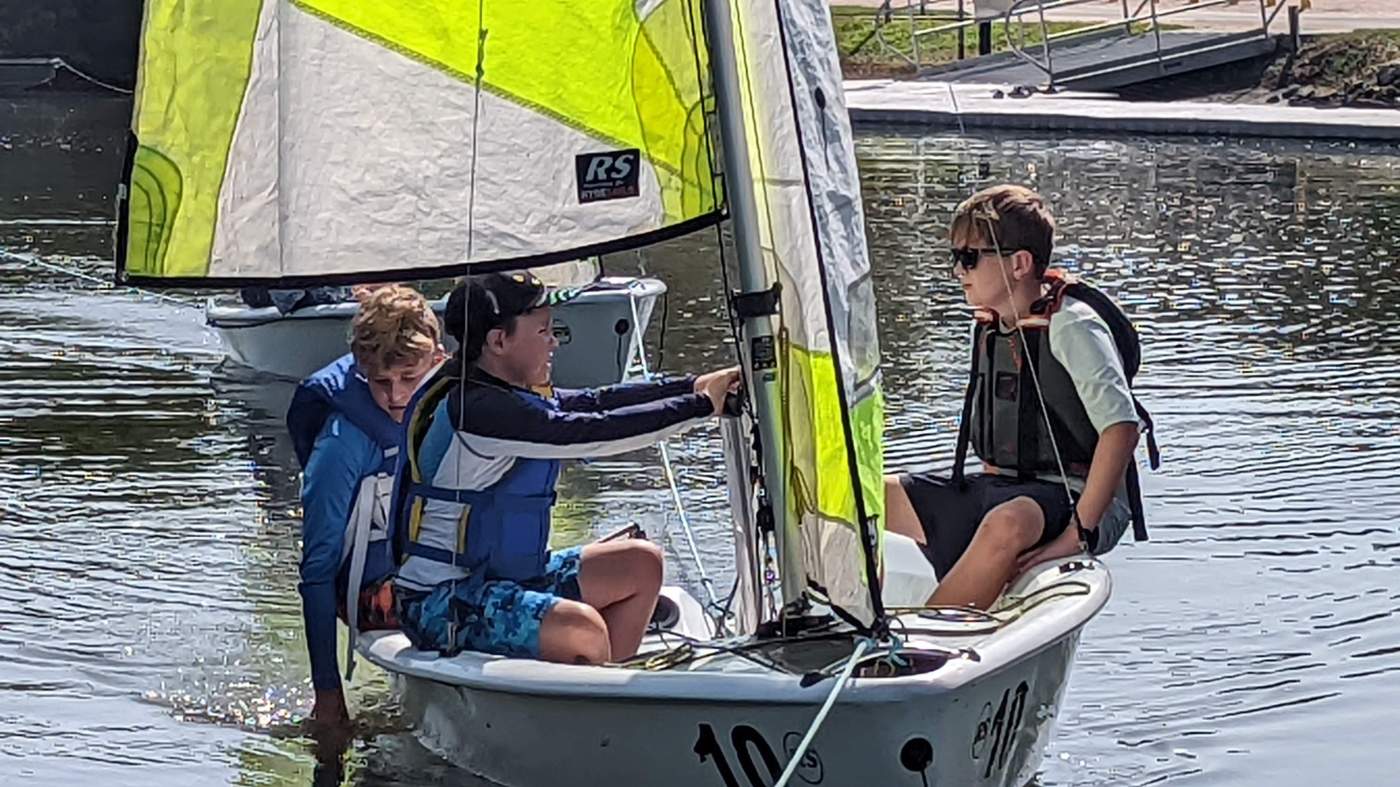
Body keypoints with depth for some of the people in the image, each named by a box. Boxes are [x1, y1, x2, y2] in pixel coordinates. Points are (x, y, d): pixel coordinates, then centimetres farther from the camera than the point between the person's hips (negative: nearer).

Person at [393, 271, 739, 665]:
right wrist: (702, 405, -20)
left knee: (642, 563, 9)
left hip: (505, 577, 11)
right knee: (583, 630, -33)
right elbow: (592, 433, -25)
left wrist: (693, 385, -2)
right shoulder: (475, 408, -22)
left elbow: (592, 402, 9)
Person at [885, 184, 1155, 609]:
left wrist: (1079, 532, -27)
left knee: (1009, 523, -42)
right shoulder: (987, 327, 11)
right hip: (1000, 489, 9)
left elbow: (1122, 427, -23)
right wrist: (974, 498, 12)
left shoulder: (1070, 326, -14)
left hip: (1071, 496, -9)